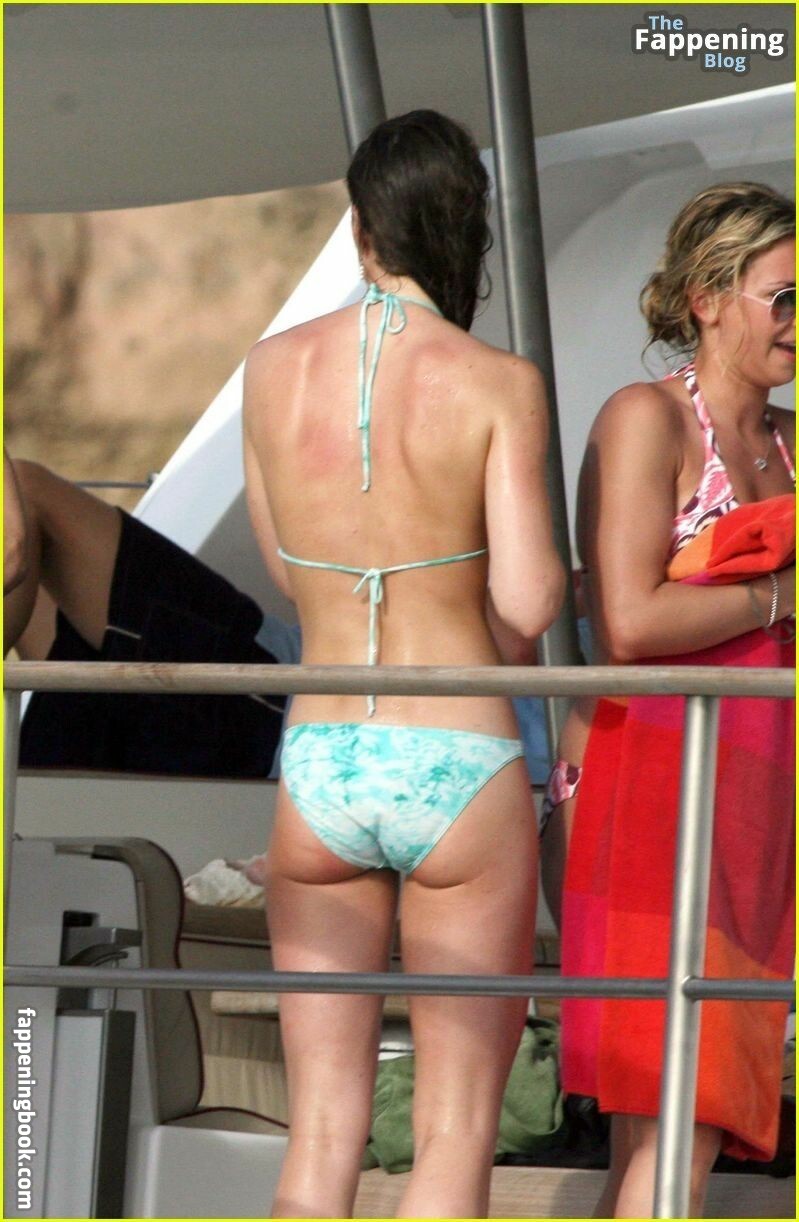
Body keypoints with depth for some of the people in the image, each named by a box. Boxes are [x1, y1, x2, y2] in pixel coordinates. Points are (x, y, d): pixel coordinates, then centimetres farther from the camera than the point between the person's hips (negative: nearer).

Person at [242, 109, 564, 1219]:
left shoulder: (274, 368, 3)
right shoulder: (499, 385, -9)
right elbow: (528, 599, -13)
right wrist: (547, 581, 8)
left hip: (319, 765, 3)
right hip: (461, 771, -3)